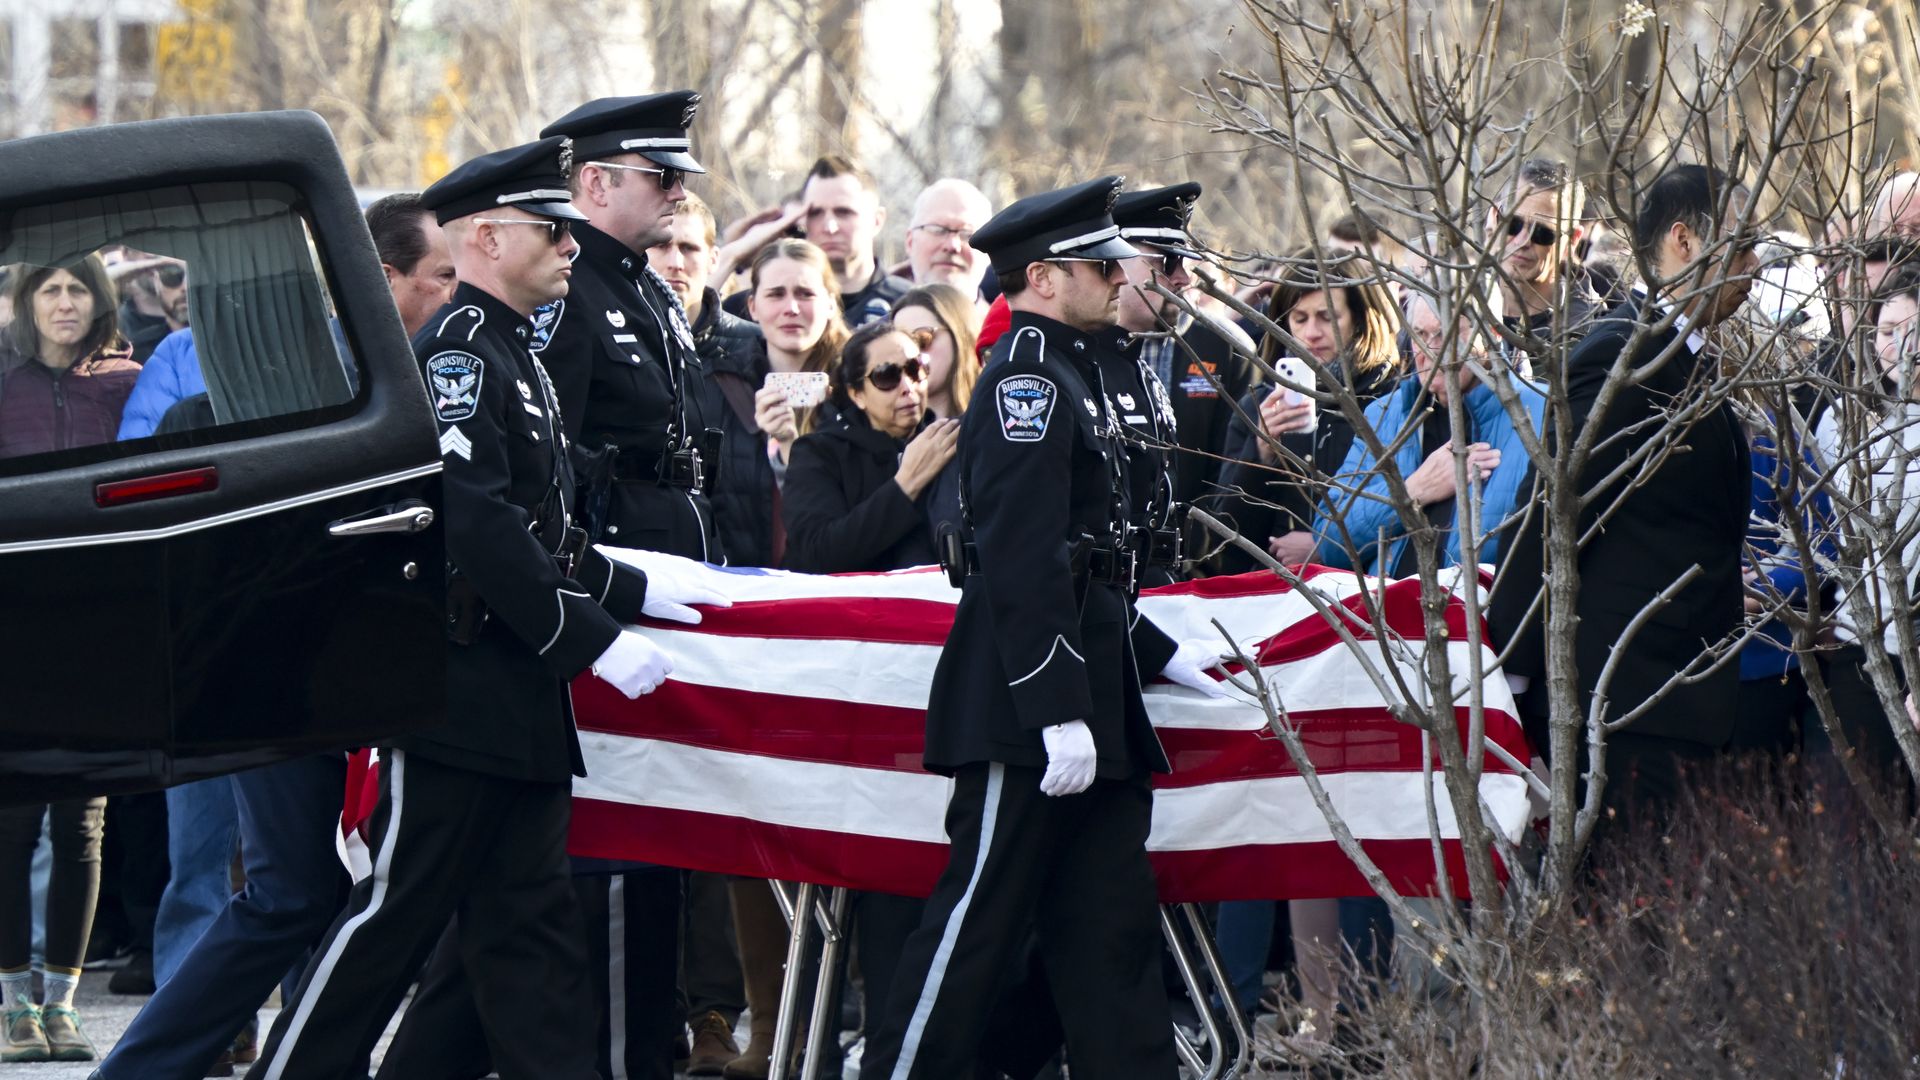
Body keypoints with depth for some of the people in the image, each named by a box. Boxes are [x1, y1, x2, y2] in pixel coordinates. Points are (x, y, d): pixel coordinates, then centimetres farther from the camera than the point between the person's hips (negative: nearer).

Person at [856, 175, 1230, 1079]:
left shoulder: (1065, 376, 18)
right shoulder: (1026, 384, -14)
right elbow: (1022, 563, -22)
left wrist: (1153, 652, 26)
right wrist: (1058, 713, -25)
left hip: (1086, 697, 10)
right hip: (1027, 708, -10)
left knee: (1112, 920, 9)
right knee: (980, 913, -6)